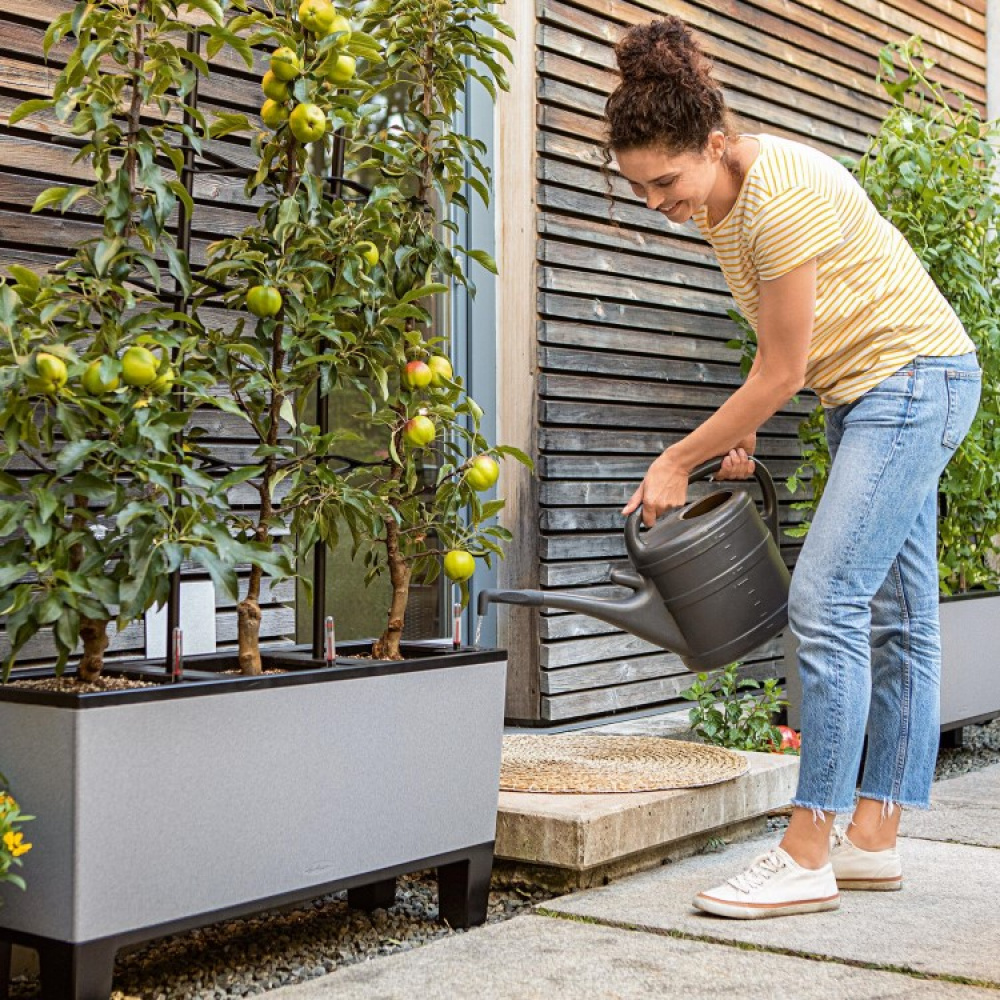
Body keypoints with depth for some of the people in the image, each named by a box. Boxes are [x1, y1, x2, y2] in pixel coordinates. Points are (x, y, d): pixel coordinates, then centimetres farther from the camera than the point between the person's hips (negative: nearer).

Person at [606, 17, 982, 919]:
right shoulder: (717, 195, 2)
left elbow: (780, 373, -21)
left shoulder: (781, 195, -26)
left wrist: (678, 461, -12)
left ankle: (806, 858, -12)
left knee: (827, 600, -16)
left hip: (914, 377, -10)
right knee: (895, 615, 9)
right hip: (869, 394, 10)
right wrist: (741, 432, 7)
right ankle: (874, 841, 15)